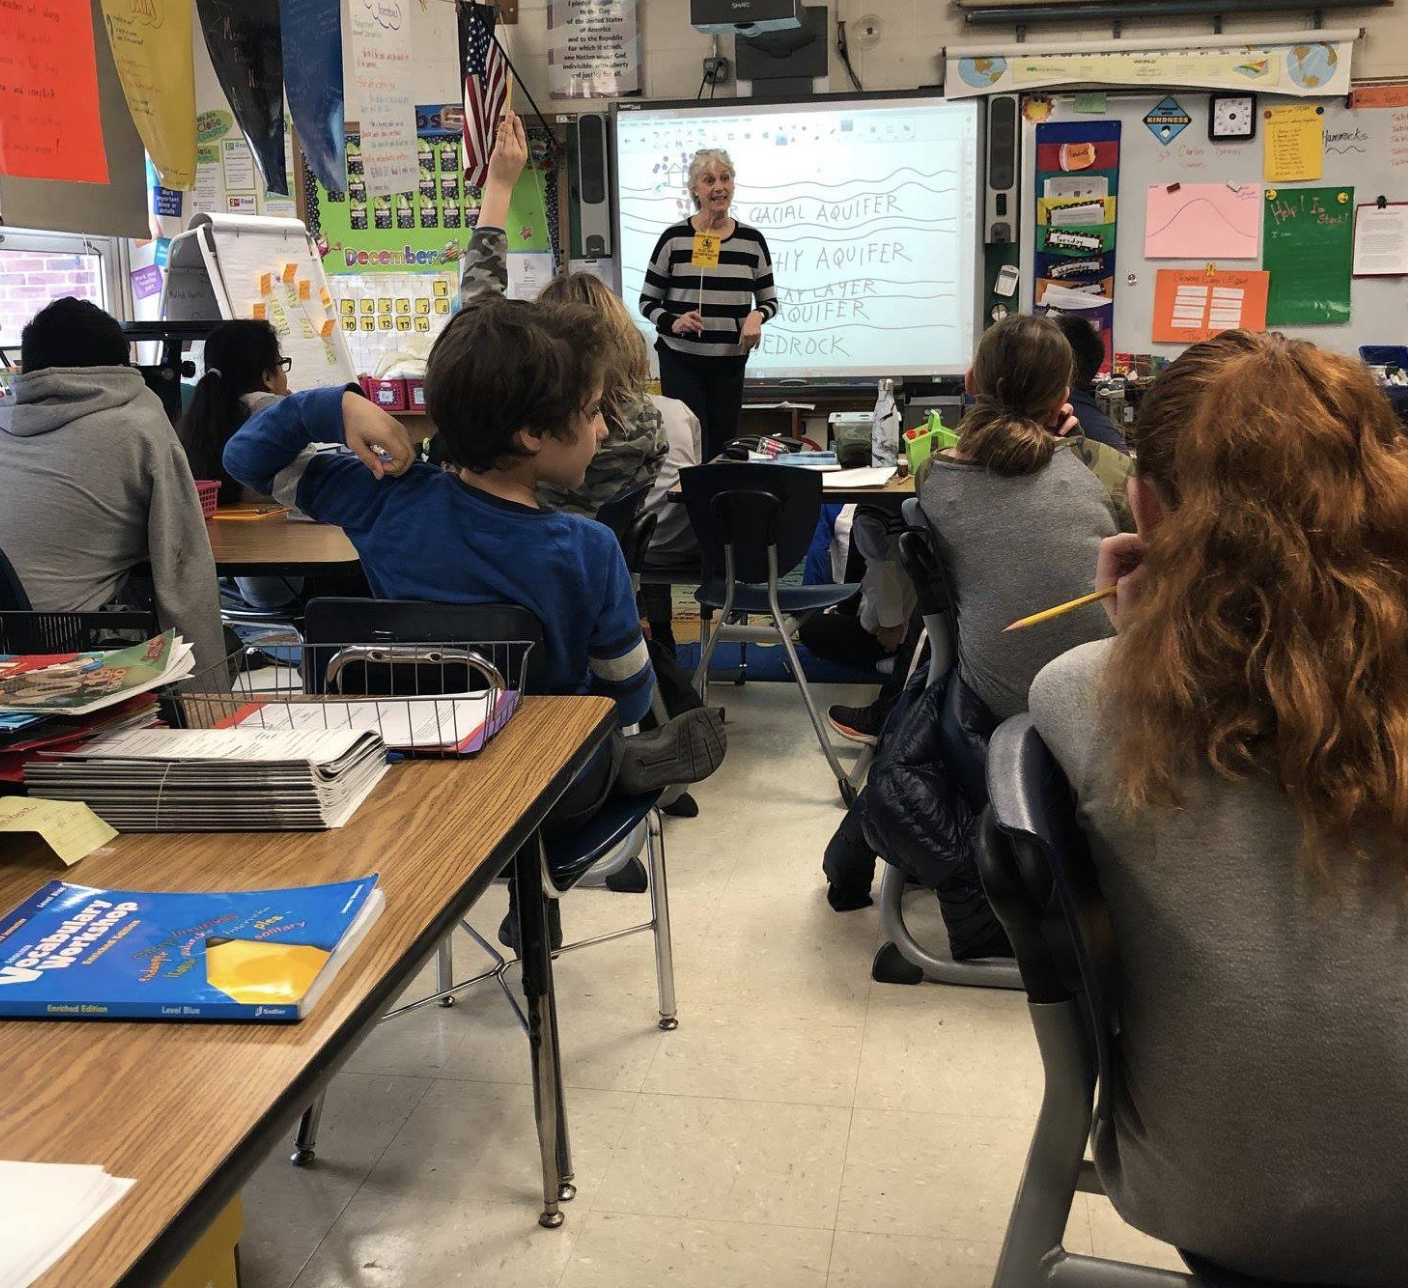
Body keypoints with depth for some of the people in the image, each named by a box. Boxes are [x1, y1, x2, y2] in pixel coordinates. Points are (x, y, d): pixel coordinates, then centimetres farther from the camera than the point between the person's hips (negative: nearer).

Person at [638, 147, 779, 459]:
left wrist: (756, 317, -10)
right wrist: (673, 322, -17)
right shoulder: (674, 238, -2)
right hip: (680, 359, -3)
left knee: (723, 446, 8)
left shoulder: (752, 240, 5)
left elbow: (769, 300, 13)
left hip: (730, 361, 3)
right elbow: (647, 302, 2)